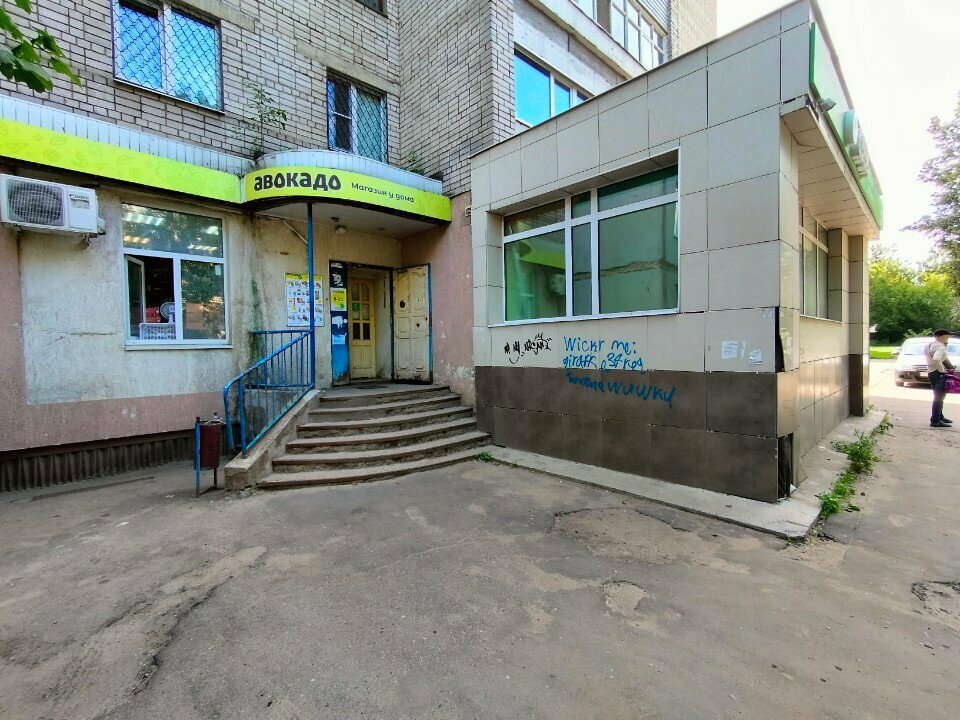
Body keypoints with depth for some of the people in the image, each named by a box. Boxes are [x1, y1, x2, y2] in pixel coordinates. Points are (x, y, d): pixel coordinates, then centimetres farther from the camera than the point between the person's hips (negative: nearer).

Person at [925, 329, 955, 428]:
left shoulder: (928, 345, 13)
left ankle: (939, 417, 30)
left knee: (938, 397, 20)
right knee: (939, 397, -6)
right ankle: (935, 421, -4)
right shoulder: (940, 347, -17)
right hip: (939, 374, -10)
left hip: (931, 372, 10)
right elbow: (936, 359, -33)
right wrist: (942, 370, -22)